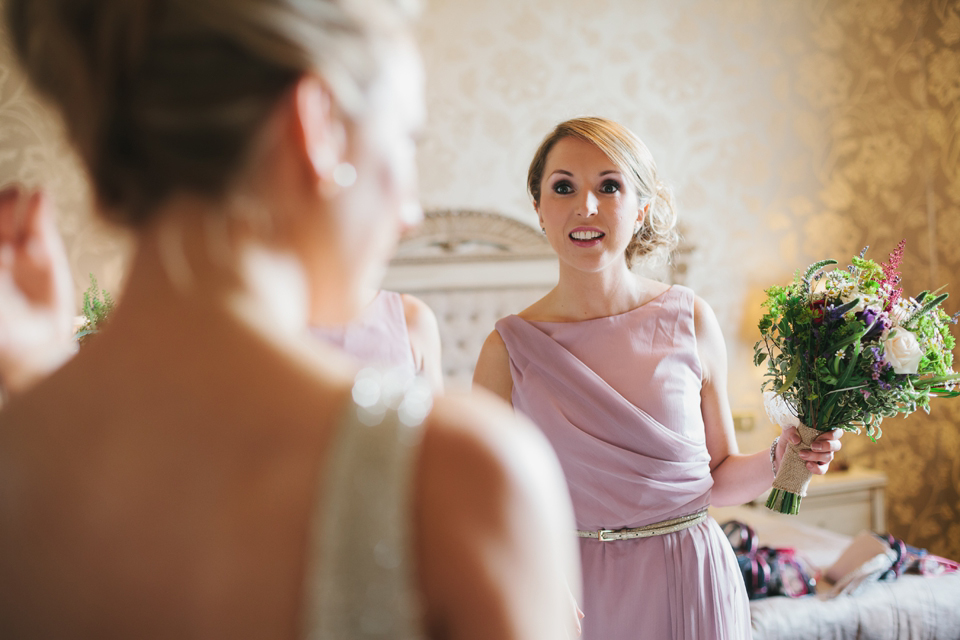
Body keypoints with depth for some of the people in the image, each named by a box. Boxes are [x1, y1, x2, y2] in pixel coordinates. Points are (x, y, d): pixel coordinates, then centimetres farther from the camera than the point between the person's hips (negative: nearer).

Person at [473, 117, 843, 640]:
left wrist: (777, 461, -13)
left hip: (691, 583, 1)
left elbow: (718, 476, 6)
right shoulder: (509, 349, -8)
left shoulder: (690, 321, -5)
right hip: (573, 594, -1)